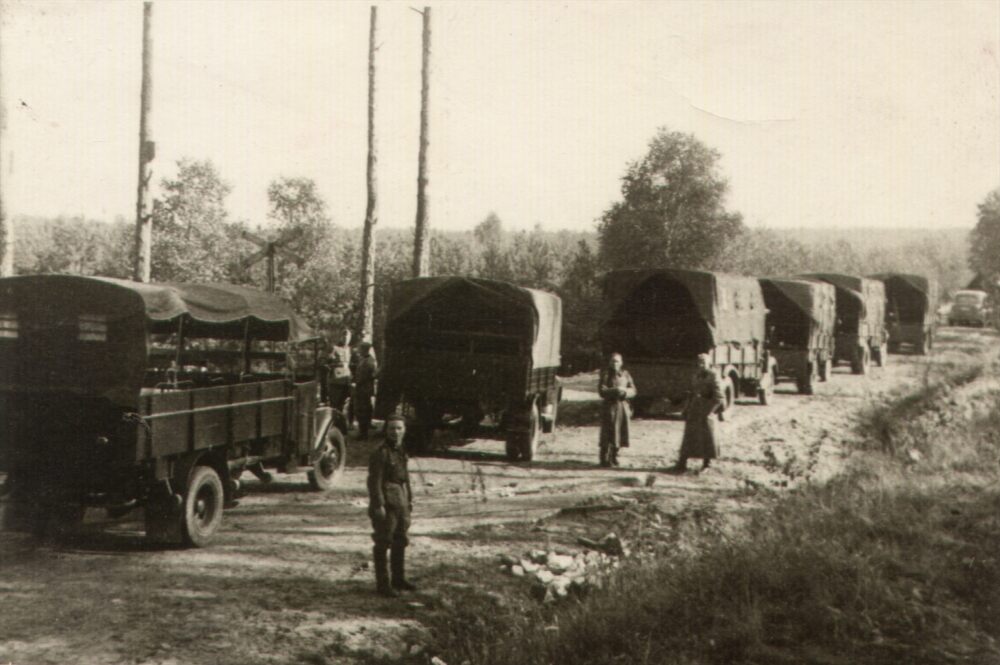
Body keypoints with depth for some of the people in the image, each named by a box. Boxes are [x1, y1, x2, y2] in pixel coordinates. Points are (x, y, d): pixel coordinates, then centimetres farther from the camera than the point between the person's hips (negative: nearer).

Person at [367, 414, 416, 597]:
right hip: (386, 502, -9)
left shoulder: (401, 451, 11)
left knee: (400, 541, 16)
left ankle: (398, 579, 27)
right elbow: (374, 480, -18)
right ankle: (382, 584, 3)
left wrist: (409, 500, 17)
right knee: (383, 543, -2)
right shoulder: (380, 453, -14)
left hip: (400, 502, 9)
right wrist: (378, 505, -22)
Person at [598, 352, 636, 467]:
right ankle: (605, 459, -1)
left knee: (619, 434, 6)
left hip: (623, 406, 4)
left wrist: (624, 391, -14)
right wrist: (614, 390, -21)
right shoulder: (606, 374, -2)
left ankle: (614, 458, 19)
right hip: (610, 406, -4)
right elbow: (601, 391, -9)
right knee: (608, 434, -6)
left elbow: (633, 390, 6)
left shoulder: (625, 374, 10)